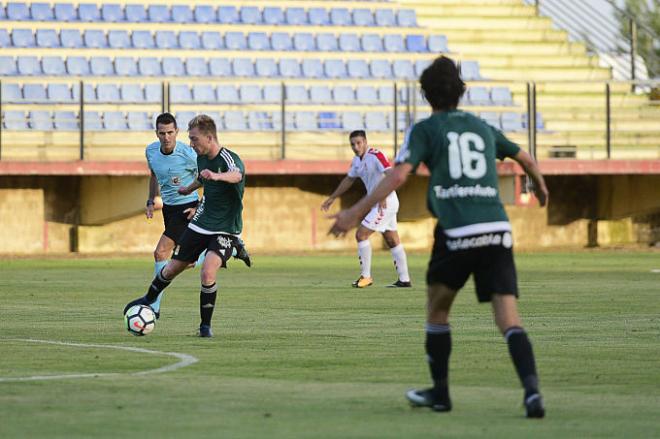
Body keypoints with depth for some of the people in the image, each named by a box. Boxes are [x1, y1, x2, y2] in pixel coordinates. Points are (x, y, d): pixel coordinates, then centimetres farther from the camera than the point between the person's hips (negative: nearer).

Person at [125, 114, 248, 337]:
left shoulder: (230, 159, -23)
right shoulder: (201, 158, 0)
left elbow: (236, 175, -48)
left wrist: (216, 176, -70)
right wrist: (188, 189, 44)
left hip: (225, 229, -6)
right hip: (200, 224, 6)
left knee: (208, 271, -26)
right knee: (173, 267, 13)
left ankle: (205, 325, -9)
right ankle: (148, 300, 42)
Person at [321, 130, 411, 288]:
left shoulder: (376, 156, -19)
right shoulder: (357, 160, 10)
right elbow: (349, 180, 24)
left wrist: (383, 196, -40)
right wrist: (332, 198, 26)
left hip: (386, 204, -9)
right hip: (378, 204, 9)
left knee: (361, 235, -8)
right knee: (393, 242, 10)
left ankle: (366, 276, -1)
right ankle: (404, 280, 12)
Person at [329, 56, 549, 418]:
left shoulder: (424, 130, 6)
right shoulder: (481, 127, 21)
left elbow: (398, 175, -9)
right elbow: (525, 159, 36)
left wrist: (355, 212, -10)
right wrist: (540, 185, 57)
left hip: (457, 232, -3)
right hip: (498, 230, 3)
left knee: (437, 308, 20)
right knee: (509, 321, -3)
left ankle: (440, 392, 25)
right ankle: (532, 392, -24)